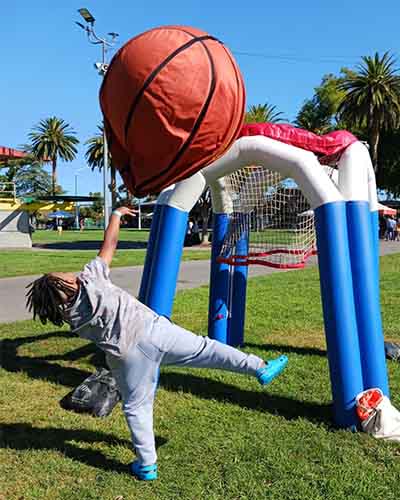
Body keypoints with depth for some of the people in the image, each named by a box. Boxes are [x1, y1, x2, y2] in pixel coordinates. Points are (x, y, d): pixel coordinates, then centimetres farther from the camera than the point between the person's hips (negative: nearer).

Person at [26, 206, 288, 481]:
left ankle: (147, 465, 27)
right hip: (152, 330, -2)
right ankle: (260, 367, 14)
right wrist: (116, 214, 17)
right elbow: (109, 244, 4)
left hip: (126, 356, 3)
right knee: (207, 348, 7)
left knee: (136, 408, 18)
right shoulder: (90, 277, -4)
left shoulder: (73, 320, 6)